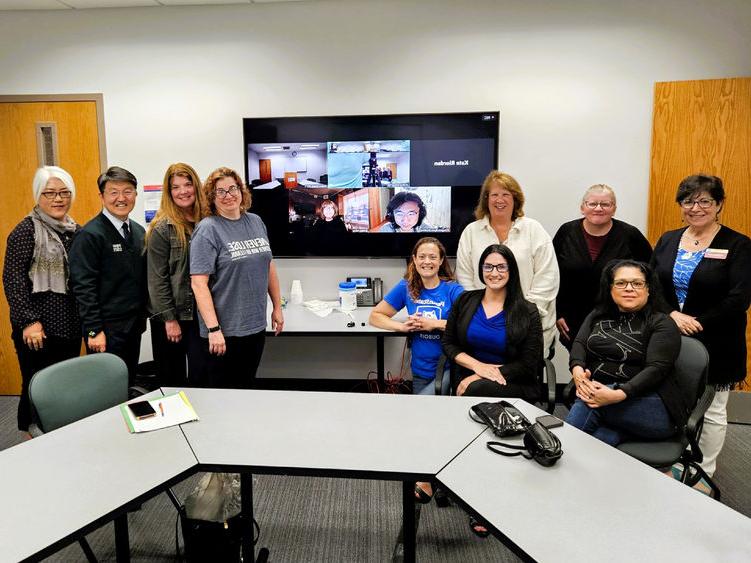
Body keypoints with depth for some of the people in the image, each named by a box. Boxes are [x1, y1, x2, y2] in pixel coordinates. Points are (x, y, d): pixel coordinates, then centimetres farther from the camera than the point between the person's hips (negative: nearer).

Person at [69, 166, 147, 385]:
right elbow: (83, 286, -15)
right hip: (107, 330, -7)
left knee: (129, 385, 16)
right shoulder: (90, 235, -12)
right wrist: (94, 330, -17)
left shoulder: (138, 231, 9)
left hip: (134, 326, 7)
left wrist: (142, 318, 13)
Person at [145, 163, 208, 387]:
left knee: (202, 377, 8)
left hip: (201, 313, 4)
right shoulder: (161, 229, -9)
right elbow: (157, 278, -10)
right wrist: (169, 319, -13)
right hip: (171, 315, -3)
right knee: (173, 380, 11)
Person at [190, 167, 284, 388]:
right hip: (225, 331, -5)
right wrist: (213, 329, -20)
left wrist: (277, 307, 14)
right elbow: (198, 283, -15)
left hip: (257, 326, 5)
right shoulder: (207, 230, -10)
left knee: (247, 387, 18)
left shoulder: (256, 222, 7)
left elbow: (269, 266, 15)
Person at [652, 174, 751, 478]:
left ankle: (704, 473, 28)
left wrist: (698, 324, -17)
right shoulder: (668, 240, 7)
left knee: (711, 412, 10)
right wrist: (671, 315, -14)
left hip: (714, 345, -3)